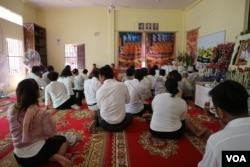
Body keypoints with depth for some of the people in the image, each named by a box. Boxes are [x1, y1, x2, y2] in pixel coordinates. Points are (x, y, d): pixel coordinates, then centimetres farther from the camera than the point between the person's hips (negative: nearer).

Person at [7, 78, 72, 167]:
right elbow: (51, 134, -11)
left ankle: (53, 157, -1)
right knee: (62, 140, 24)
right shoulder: (42, 114, -24)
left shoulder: (11, 110, -9)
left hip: (19, 157, 5)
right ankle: (58, 158, -6)